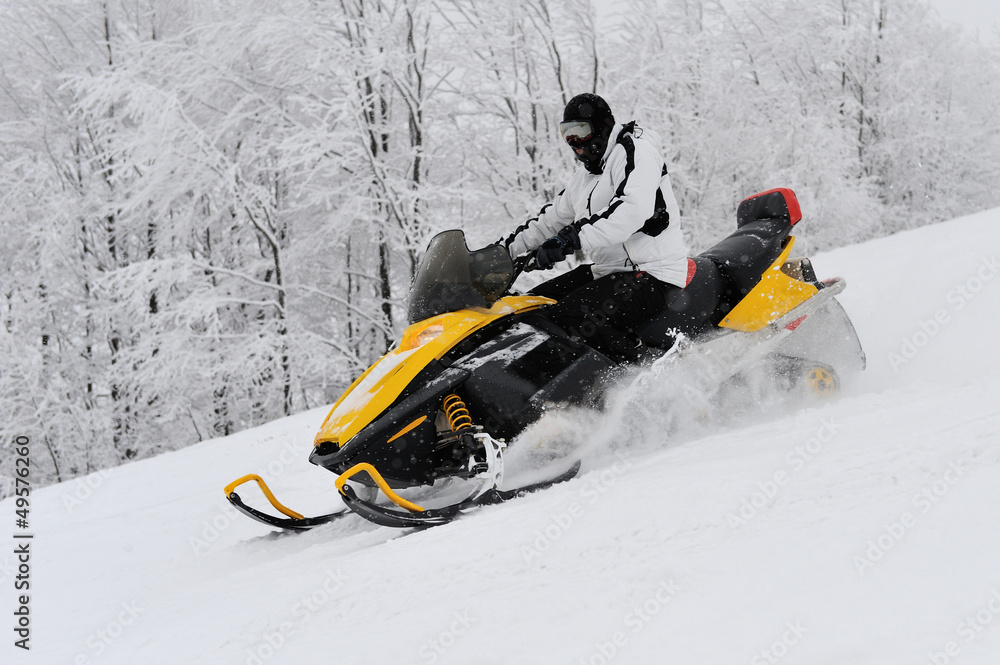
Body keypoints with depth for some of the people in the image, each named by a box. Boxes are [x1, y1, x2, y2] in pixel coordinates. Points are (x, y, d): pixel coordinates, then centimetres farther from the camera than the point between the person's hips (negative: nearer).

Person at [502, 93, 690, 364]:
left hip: (652, 276, -11)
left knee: (569, 317, -29)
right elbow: (552, 217, 31)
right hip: (607, 270, 11)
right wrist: (506, 248, 23)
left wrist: (574, 237, -36)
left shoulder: (636, 151, -11)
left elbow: (634, 209, -29)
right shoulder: (585, 174, 20)